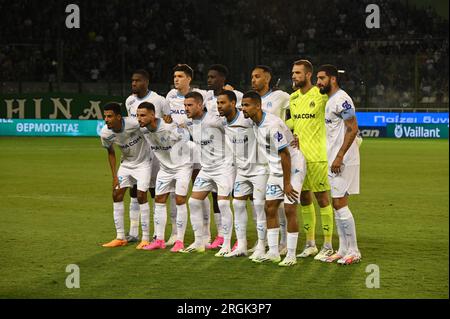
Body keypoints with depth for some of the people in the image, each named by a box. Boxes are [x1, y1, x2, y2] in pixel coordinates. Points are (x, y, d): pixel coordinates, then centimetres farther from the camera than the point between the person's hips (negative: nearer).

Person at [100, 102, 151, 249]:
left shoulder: (134, 124, -33)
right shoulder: (105, 133, -18)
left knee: (141, 196, -11)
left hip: (143, 162, -5)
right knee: (117, 195, 0)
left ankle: (145, 238, -2)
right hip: (125, 164, 5)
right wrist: (114, 176, 0)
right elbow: (111, 153, 0)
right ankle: (120, 238, 10)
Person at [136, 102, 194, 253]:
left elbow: (188, 136, -14)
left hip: (182, 166, -6)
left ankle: (180, 241, 0)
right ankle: (159, 240, 12)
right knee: (159, 200, 4)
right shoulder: (144, 130, -11)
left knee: (180, 201, -8)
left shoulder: (170, 128, -29)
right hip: (165, 167, 6)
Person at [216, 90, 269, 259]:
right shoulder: (223, 124, 0)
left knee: (259, 206, -5)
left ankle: (261, 247, 4)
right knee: (238, 204, 5)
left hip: (259, 168, -7)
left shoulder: (248, 119, -20)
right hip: (242, 170, 7)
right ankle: (241, 246, 12)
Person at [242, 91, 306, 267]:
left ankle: (291, 255, -4)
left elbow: (285, 155, -24)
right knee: (270, 208, 5)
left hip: (293, 168, -9)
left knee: (289, 209, -10)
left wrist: (286, 184, -20)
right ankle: (273, 252, 11)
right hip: (275, 169, 9)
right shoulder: (255, 123, 1)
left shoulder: (273, 125, -26)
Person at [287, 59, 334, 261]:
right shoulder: (293, 98, 11)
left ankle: (328, 246, 5)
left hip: (317, 156, -7)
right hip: (298, 154, 7)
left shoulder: (321, 95, -10)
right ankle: (310, 244, 20)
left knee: (321, 198, -2)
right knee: (304, 199, 10)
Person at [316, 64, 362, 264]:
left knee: (340, 204, -8)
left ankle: (353, 251, -2)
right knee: (337, 205, 11)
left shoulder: (341, 99, -14)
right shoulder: (330, 100, 17)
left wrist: (339, 157, -23)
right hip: (334, 160, 10)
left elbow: (353, 129, -20)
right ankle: (343, 250, 16)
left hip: (343, 161, -10)